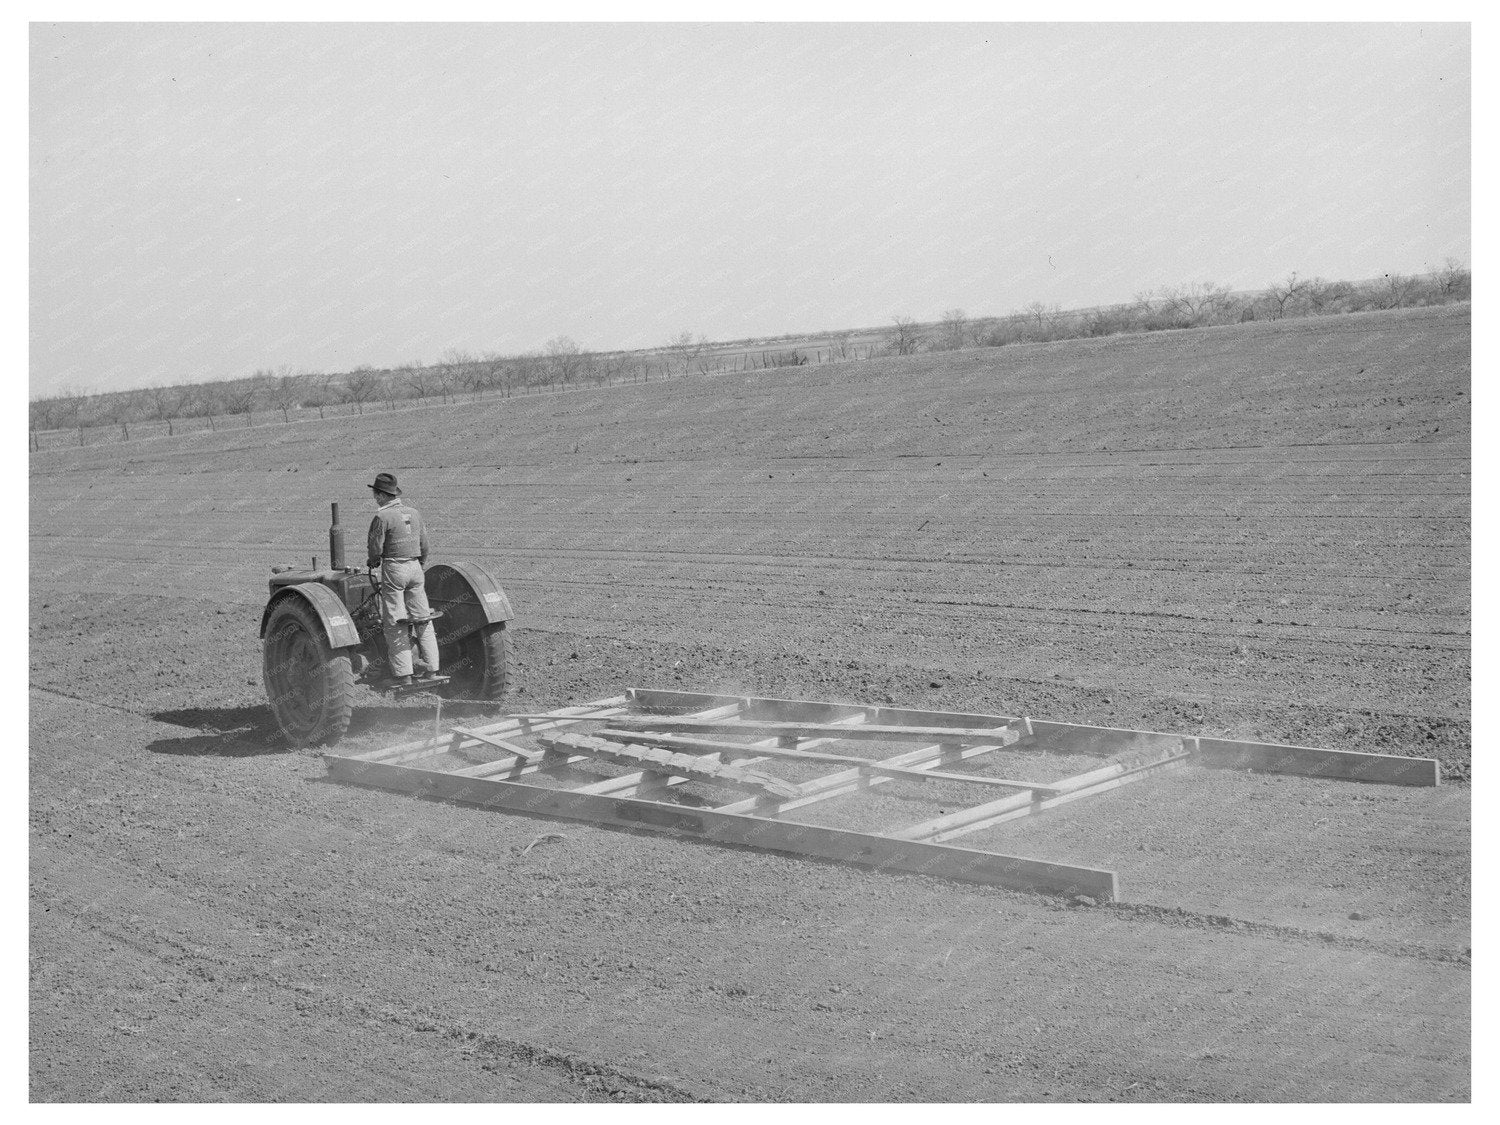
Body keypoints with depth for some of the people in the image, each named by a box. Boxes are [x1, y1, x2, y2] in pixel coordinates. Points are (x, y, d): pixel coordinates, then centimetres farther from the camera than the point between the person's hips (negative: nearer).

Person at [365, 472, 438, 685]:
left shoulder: (382, 517, -13)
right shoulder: (414, 513, 7)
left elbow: (376, 549, -12)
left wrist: (372, 562, 9)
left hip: (393, 570, -6)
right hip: (415, 566, 6)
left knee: (395, 623, 0)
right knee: (422, 618, 11)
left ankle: (403, 673, -1)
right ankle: (430, 668, 13)